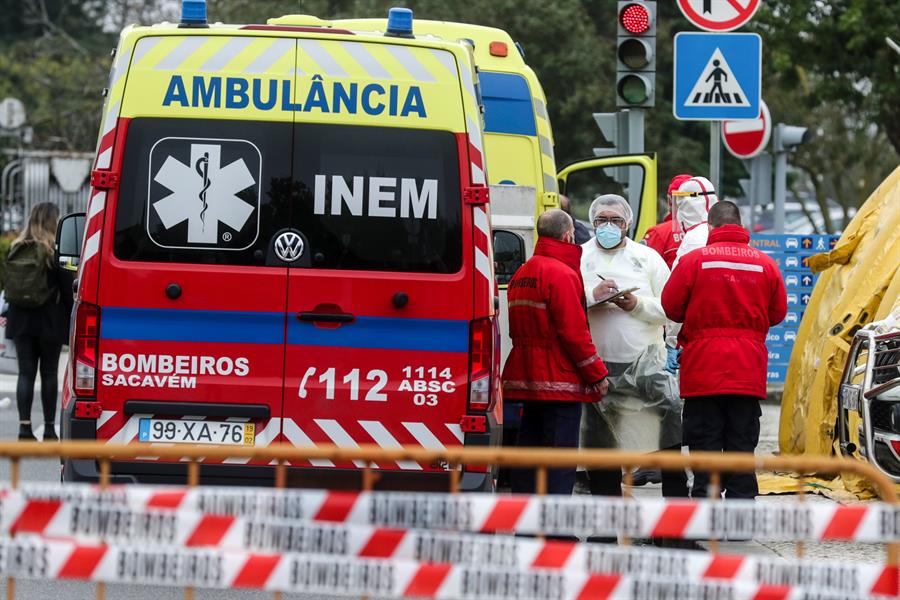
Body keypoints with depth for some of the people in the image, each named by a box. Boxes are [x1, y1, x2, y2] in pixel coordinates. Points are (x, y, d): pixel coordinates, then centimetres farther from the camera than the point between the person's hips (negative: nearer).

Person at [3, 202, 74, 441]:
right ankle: (49, 427, 8)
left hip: (21, 319, 3)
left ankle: (25, 426, -5)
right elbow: (67, 287, -8)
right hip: (49, 319, -3)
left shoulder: (15, 249, 3)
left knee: (26, 372, 4)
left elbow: (9, 286, 6)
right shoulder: (54, 251, -9)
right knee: (49, 373, 6)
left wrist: (8, 314, 9)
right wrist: (71, 317, -1)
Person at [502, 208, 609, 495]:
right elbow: (574, 331, -17)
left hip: (526, 379, 8)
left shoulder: (520, 274, 14)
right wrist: (597, 374, -9)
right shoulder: (562, 273, -14)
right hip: (560, 382, -8)